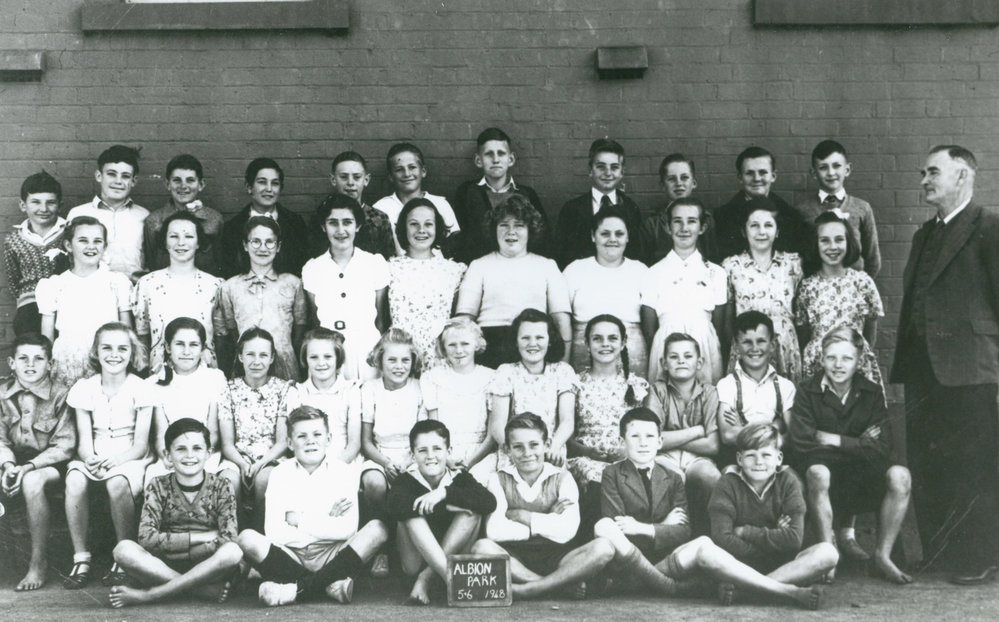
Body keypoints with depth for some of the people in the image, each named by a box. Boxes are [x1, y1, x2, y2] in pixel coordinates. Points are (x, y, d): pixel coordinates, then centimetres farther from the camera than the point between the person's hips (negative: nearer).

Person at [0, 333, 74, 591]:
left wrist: (29, 467, -23)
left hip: (49, 464, -4)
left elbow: (64, 447, -12)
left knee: (32, 482, -35)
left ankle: (39, 562, -22)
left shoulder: (60, 396, -9)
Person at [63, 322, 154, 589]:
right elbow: (84, 441, 1)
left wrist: (116, 459, -24)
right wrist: (89, 459, -22)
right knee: (74, 479, -32)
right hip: (95, 459, 3)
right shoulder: (85, 388, 6)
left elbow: (141, 445, -5)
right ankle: (81, 559, -22)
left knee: (117, 482, -36)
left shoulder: (140, 389, -2)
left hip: (130, 460, -2)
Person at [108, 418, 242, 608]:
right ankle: (208, 590, -27)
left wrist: (172, 546, -17)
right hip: (163, 567, 1)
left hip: (208, 568, -1)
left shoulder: (221, 487, 1)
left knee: (233, 552, -33)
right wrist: (201, 537, -15)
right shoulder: (158, 487, 4)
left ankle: (148, 594, -26)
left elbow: (228, 541, -12)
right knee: (124, 549, -26)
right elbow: (146, 539, -11)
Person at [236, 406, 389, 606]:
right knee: (247, 538, -25)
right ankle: (329, 584, -24)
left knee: (377, 528, -23)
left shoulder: (344, 471, 2)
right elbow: (273, 533, -10)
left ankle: (297, 587, -25)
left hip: (330, 555, 0)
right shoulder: (281, 473, 2)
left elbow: (348, 529, -11)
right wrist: (327, 522, -10)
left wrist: (300, 520, -8)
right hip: (291, 556, 0)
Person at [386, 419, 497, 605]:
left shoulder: (460, 478, 0)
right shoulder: (406, 480, -3)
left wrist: (444, 493, -28)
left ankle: (426, 578, -22)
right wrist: (447, 506, -29)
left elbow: (489, 503, -21)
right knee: (411, 511, -25)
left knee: (473, 509, -19)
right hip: (415, 561, -1)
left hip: (453, 555, 1)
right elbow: (393, 508, -29)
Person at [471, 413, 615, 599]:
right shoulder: (499, 480, 4)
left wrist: (520, 515, -7)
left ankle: (525, 590, -28)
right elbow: (494, 531, -14)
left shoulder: (562, 478, 5)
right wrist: (547, 521, -8)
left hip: (555, 558, 1)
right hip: (514, 561, -1)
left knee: (603, 548, -26)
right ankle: (564, 584, -27)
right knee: (482, 547, -32)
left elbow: (566, 531, -11)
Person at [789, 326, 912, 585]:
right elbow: (803, 446, -15)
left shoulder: (871, 393, 2)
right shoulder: (808, 393, -6)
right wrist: (859, 445, -12)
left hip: (862, 471, 3)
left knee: (900, 476, -25)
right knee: (818, 473, -37)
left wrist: (836, 440, -13)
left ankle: (883, 556, -11)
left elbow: (882, 447, -7)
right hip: (826, 467, -3)